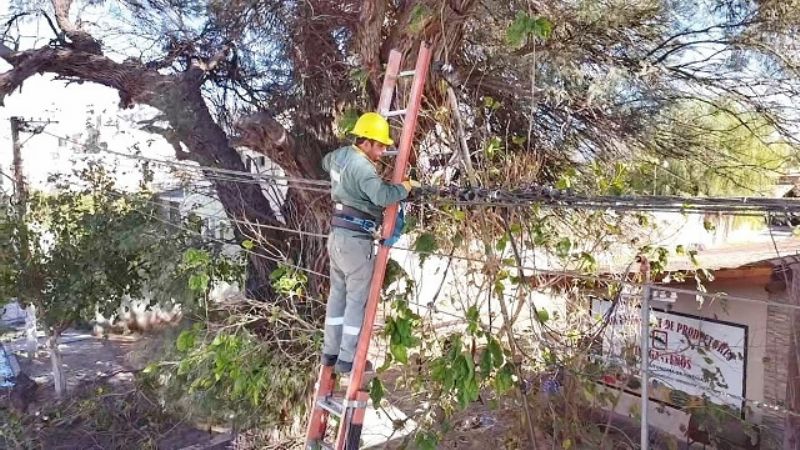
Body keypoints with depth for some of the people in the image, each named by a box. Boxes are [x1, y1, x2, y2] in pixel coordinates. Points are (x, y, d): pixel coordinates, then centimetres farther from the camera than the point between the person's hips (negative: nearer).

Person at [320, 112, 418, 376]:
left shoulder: (340, 155, 10)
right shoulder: (362, 166, -19)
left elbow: (325, 163, 34)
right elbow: (382, 196, -32)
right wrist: (405, 187, -15)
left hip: (337, 235, 10)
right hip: (355, 239, -9)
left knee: (338, 293, 16)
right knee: (357, 299, 1)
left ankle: (330, 352, 25)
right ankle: (347, 360, 7)